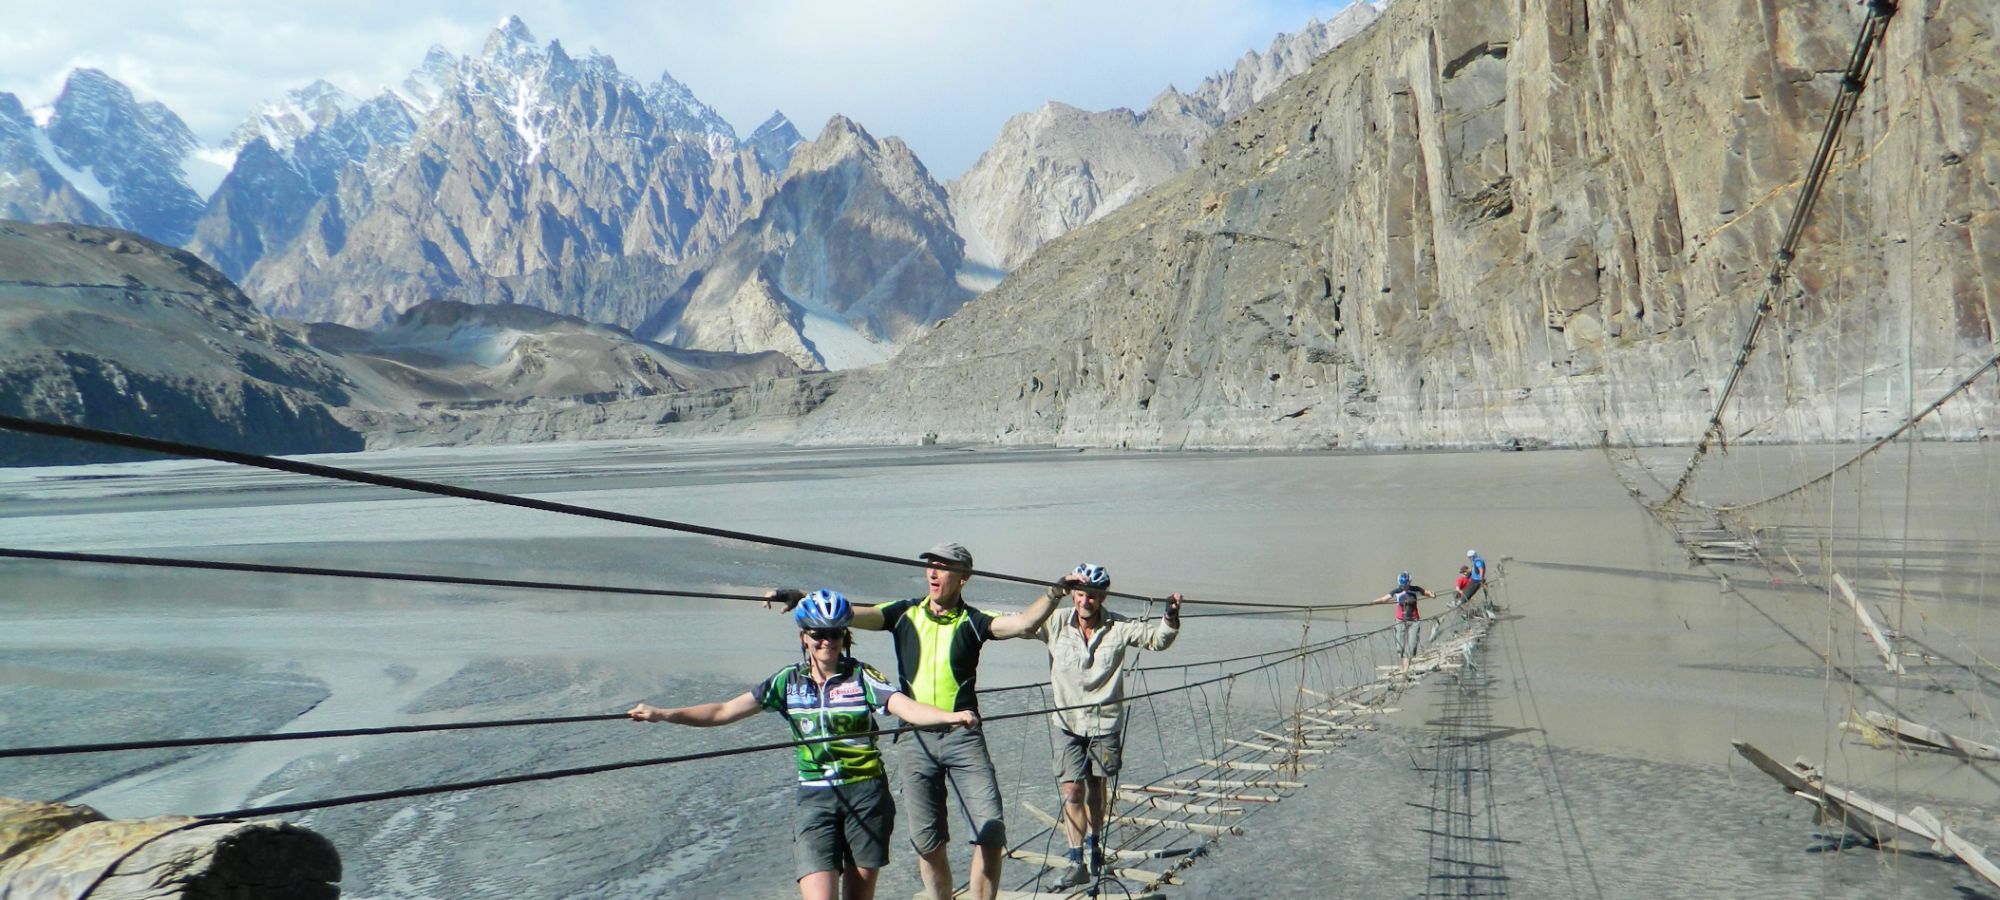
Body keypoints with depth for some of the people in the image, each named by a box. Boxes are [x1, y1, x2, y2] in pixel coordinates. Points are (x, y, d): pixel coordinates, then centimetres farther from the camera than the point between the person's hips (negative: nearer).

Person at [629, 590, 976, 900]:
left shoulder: (862, 676, -4)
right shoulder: (789, 680, 3)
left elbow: (906, 707, -19)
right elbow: (725, 711, 1)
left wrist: (951, 716, -39)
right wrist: (662, 714, -8)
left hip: (866, 795, -1)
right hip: (816, 799, 1)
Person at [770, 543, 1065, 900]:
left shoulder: (972, 622, 0)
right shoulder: (905, 614, 4)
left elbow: (1024, 623, -13)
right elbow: (854, 614, -8)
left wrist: (1056, 591, -28)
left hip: (963, 737, -1)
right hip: (916, 740, 2)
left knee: (991, 834, -6)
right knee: (927, 842, 9)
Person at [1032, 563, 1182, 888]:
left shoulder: (1119, 627, -6)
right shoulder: (1056, 623, -8)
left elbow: (1157, 638, 1)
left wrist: (1171, 616, -16)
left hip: (1105, 722, 1)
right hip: (1068, 723, 0)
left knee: (1096, 788, 16)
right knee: (1072, 792, -4)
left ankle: (1093, 844, 38)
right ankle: (1077, 862, 6)